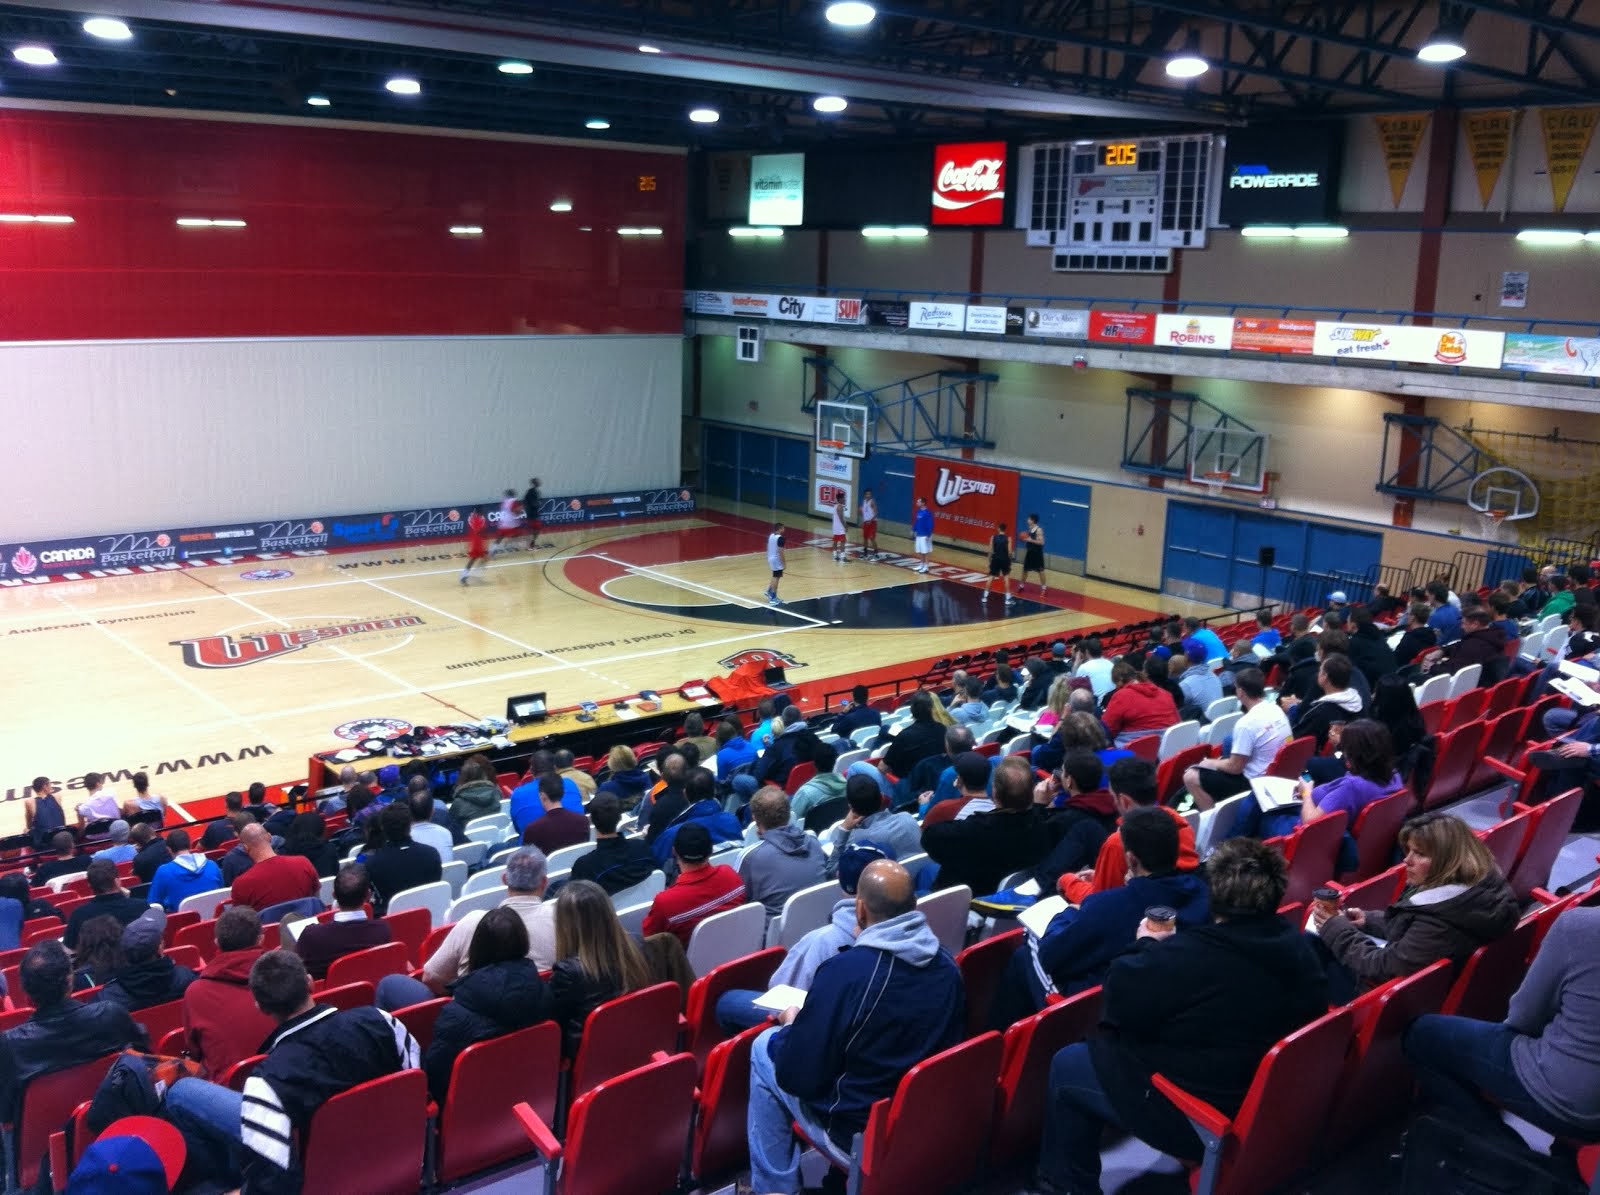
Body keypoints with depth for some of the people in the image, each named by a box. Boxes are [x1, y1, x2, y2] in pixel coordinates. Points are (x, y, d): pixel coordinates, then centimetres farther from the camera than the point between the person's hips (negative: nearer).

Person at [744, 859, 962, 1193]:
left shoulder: (844, 971, -26)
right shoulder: (947, 965, -6)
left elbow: (796, 1076, -20)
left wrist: (791, 1023, 0)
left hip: (862, 1134, -6)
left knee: (765, 1046, 12)